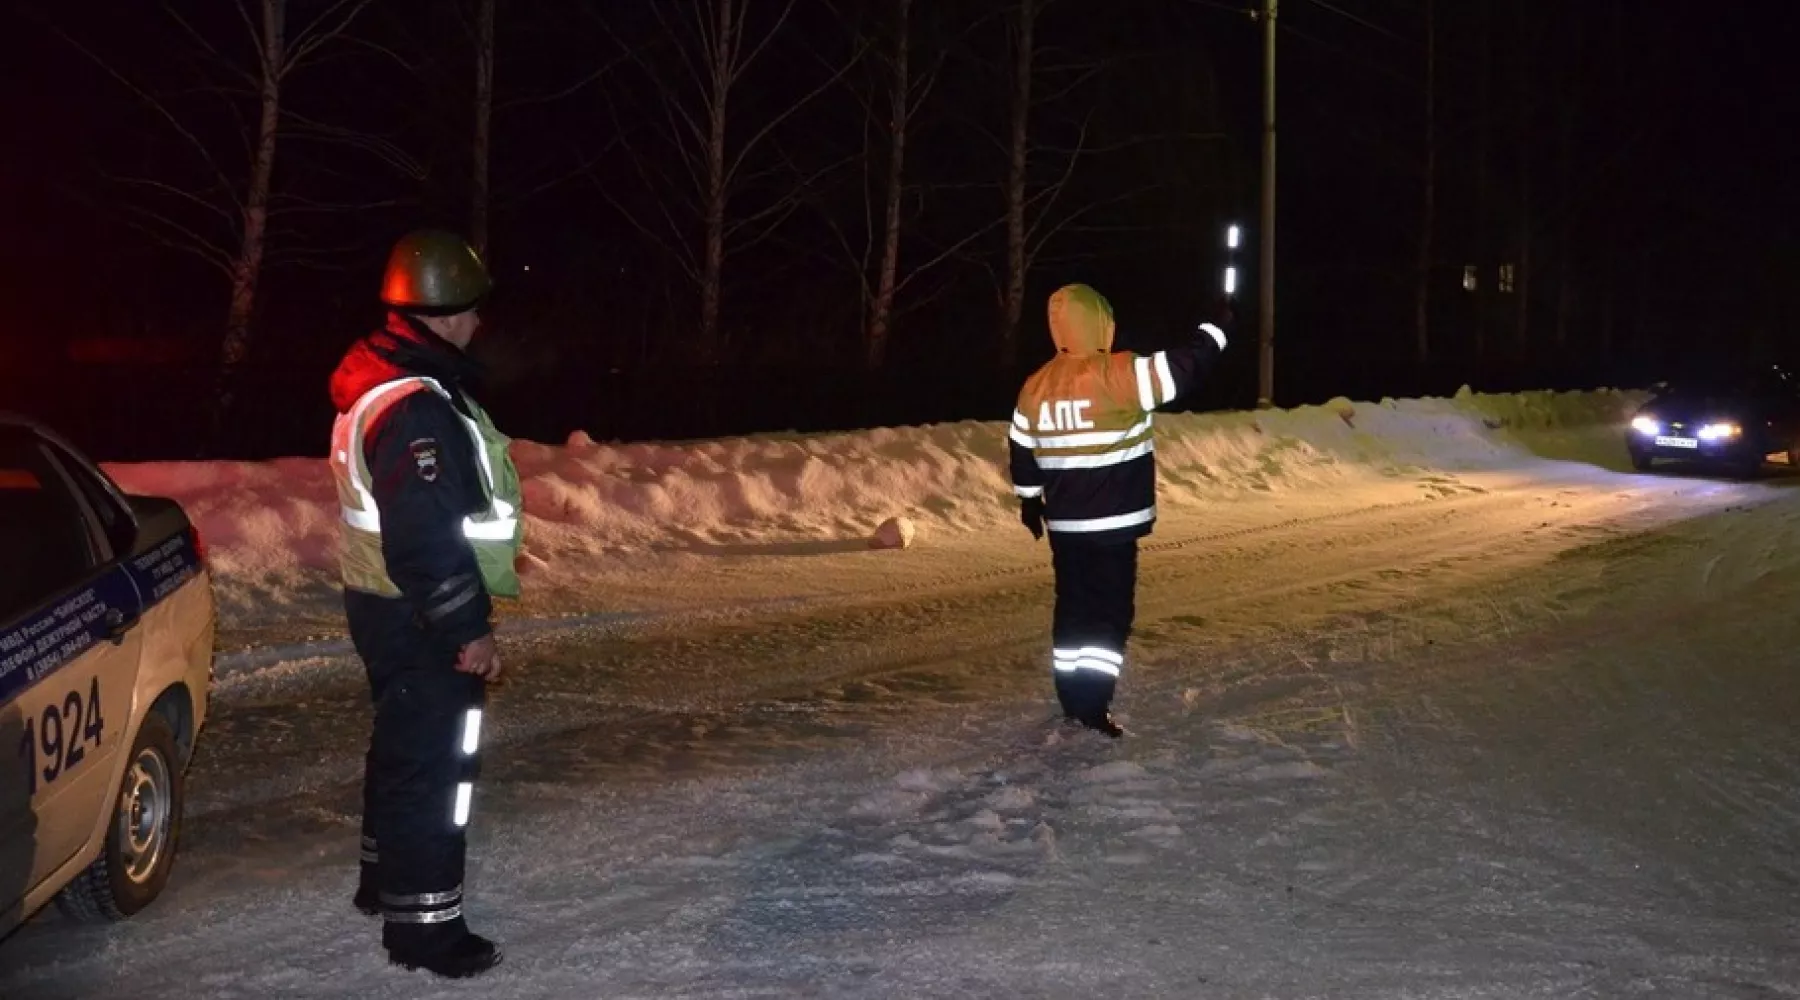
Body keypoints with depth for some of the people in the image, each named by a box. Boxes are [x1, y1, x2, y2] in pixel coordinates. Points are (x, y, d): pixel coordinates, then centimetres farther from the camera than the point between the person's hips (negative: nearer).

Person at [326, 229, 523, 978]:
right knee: (433, 765, -2)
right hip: (422, 620, -11)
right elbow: (427, 536, -28)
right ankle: (422, 923, 6)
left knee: (404, 747, 24)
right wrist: (469, 629, -21)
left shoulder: (378, 384, 9)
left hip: (387, 605, 11)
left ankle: (386, 877, 40)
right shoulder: (416, 408, -25)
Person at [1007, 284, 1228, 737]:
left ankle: (1073, 700, 21)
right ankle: (1092, 706, -4)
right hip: (1114, 523, -6)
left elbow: (1021, 452, 12)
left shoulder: (1036, 386, 3)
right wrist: (1214, 329, 4)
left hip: (1064, 524, 6)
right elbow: (1182, 368, -11)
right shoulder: (1119, 374, -16)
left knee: (1073, 608, 15)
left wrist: (1029, 501, 25)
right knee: (1110, 612, 0)